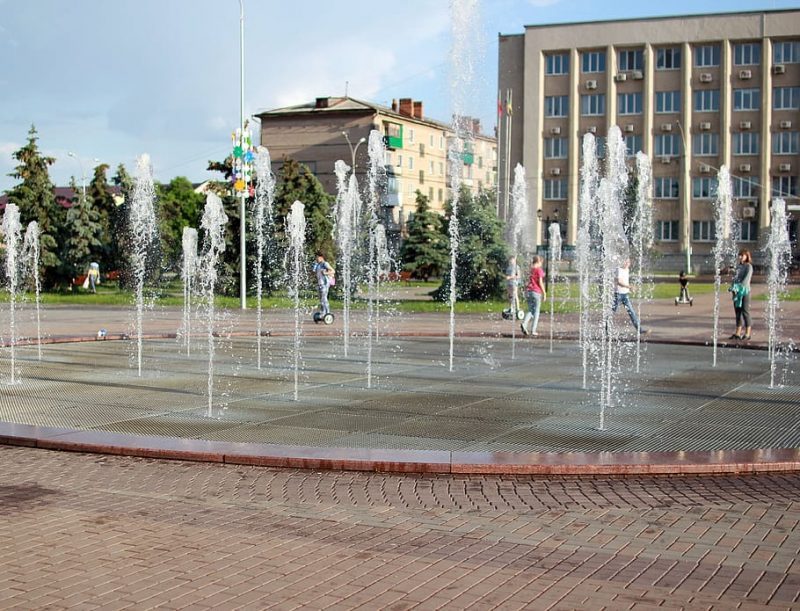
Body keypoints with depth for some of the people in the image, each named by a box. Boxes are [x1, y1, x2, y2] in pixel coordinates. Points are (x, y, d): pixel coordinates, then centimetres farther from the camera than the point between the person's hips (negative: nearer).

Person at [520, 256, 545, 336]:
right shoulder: (539, 270, -6)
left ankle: (524, 323, -14)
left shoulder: (530, 270, 12)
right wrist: (544, 293, -4)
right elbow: (540, 282, -11)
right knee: (536, 312, 4)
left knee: (530, 311, 12)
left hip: (528, 291, 6)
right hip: (536, 292, -6)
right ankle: (533, 330, 0)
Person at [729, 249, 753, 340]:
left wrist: (739, 287, -24)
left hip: (745, 291, -7)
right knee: (738, 312, 8)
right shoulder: (738, 266, 17)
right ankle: (738, 333, 13)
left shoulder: (748, 266, -5)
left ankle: (747, 333, -1)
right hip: (736, 292, 7)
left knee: (745, 311, -5)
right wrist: (732, 287, -2)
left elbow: (747, 279, -16)